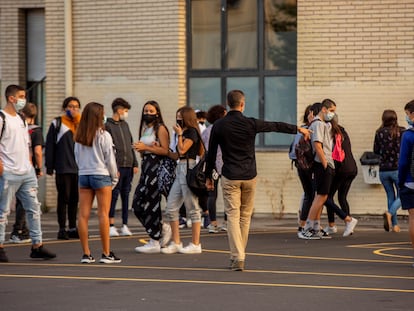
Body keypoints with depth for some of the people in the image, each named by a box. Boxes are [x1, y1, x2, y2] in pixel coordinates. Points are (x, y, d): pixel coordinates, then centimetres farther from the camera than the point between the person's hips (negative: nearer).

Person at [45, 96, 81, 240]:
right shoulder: (57, 123, 1)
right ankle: (62, 229, 3)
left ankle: (73, 228, 14)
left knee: (75, 199, 8)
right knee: (63, 198, -1)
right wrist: (49, 166, -5)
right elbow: (50, 146, -1)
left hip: (79, 167, 4)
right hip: (63, 167, -4)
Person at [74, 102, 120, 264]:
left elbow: (77, 158, 9)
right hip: (101, 175, -4)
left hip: (83, 176, 4)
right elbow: (110, 159, -5)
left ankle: (86, 254, 4)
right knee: (103, 214, -1)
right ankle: (106, 254, -1)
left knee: (83, 215, 4)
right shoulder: (103, 135, -9)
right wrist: (114, 177, 7)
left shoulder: (79, 137, 4)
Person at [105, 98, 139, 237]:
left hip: (128, 166, 7)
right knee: (113, 195, -4)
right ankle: (111, 226, -1)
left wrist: (135, 164, 13)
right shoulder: (107, 126, -5)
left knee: (126, 195, 7)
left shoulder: (125, 125, 18)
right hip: (116, 166, -7)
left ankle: (125, 225, 11)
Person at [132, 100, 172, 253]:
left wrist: (146, 147, -16)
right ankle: (163, 228, 20)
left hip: (156, 167, -9)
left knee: (151, 204, -6)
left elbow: (165, 150, -15)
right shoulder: (144, 128, 19)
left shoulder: (160, 129, -6)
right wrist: (140, 148, 1)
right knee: (137, 205, 4)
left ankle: (155, 242, 1)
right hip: (146, 166, 9)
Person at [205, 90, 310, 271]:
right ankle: (239, 255, 21)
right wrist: (299, 129, 23)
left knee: (233, 216, -3)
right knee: (245, 216, 13)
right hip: (249, 176, 1)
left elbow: (211, 153, 3)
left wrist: (209, 176, 13)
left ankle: (237, 258, -14)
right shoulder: (251, 124, -4)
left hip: (230, 177, -1)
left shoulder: (219, 126, -3)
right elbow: (277, 126, 9)